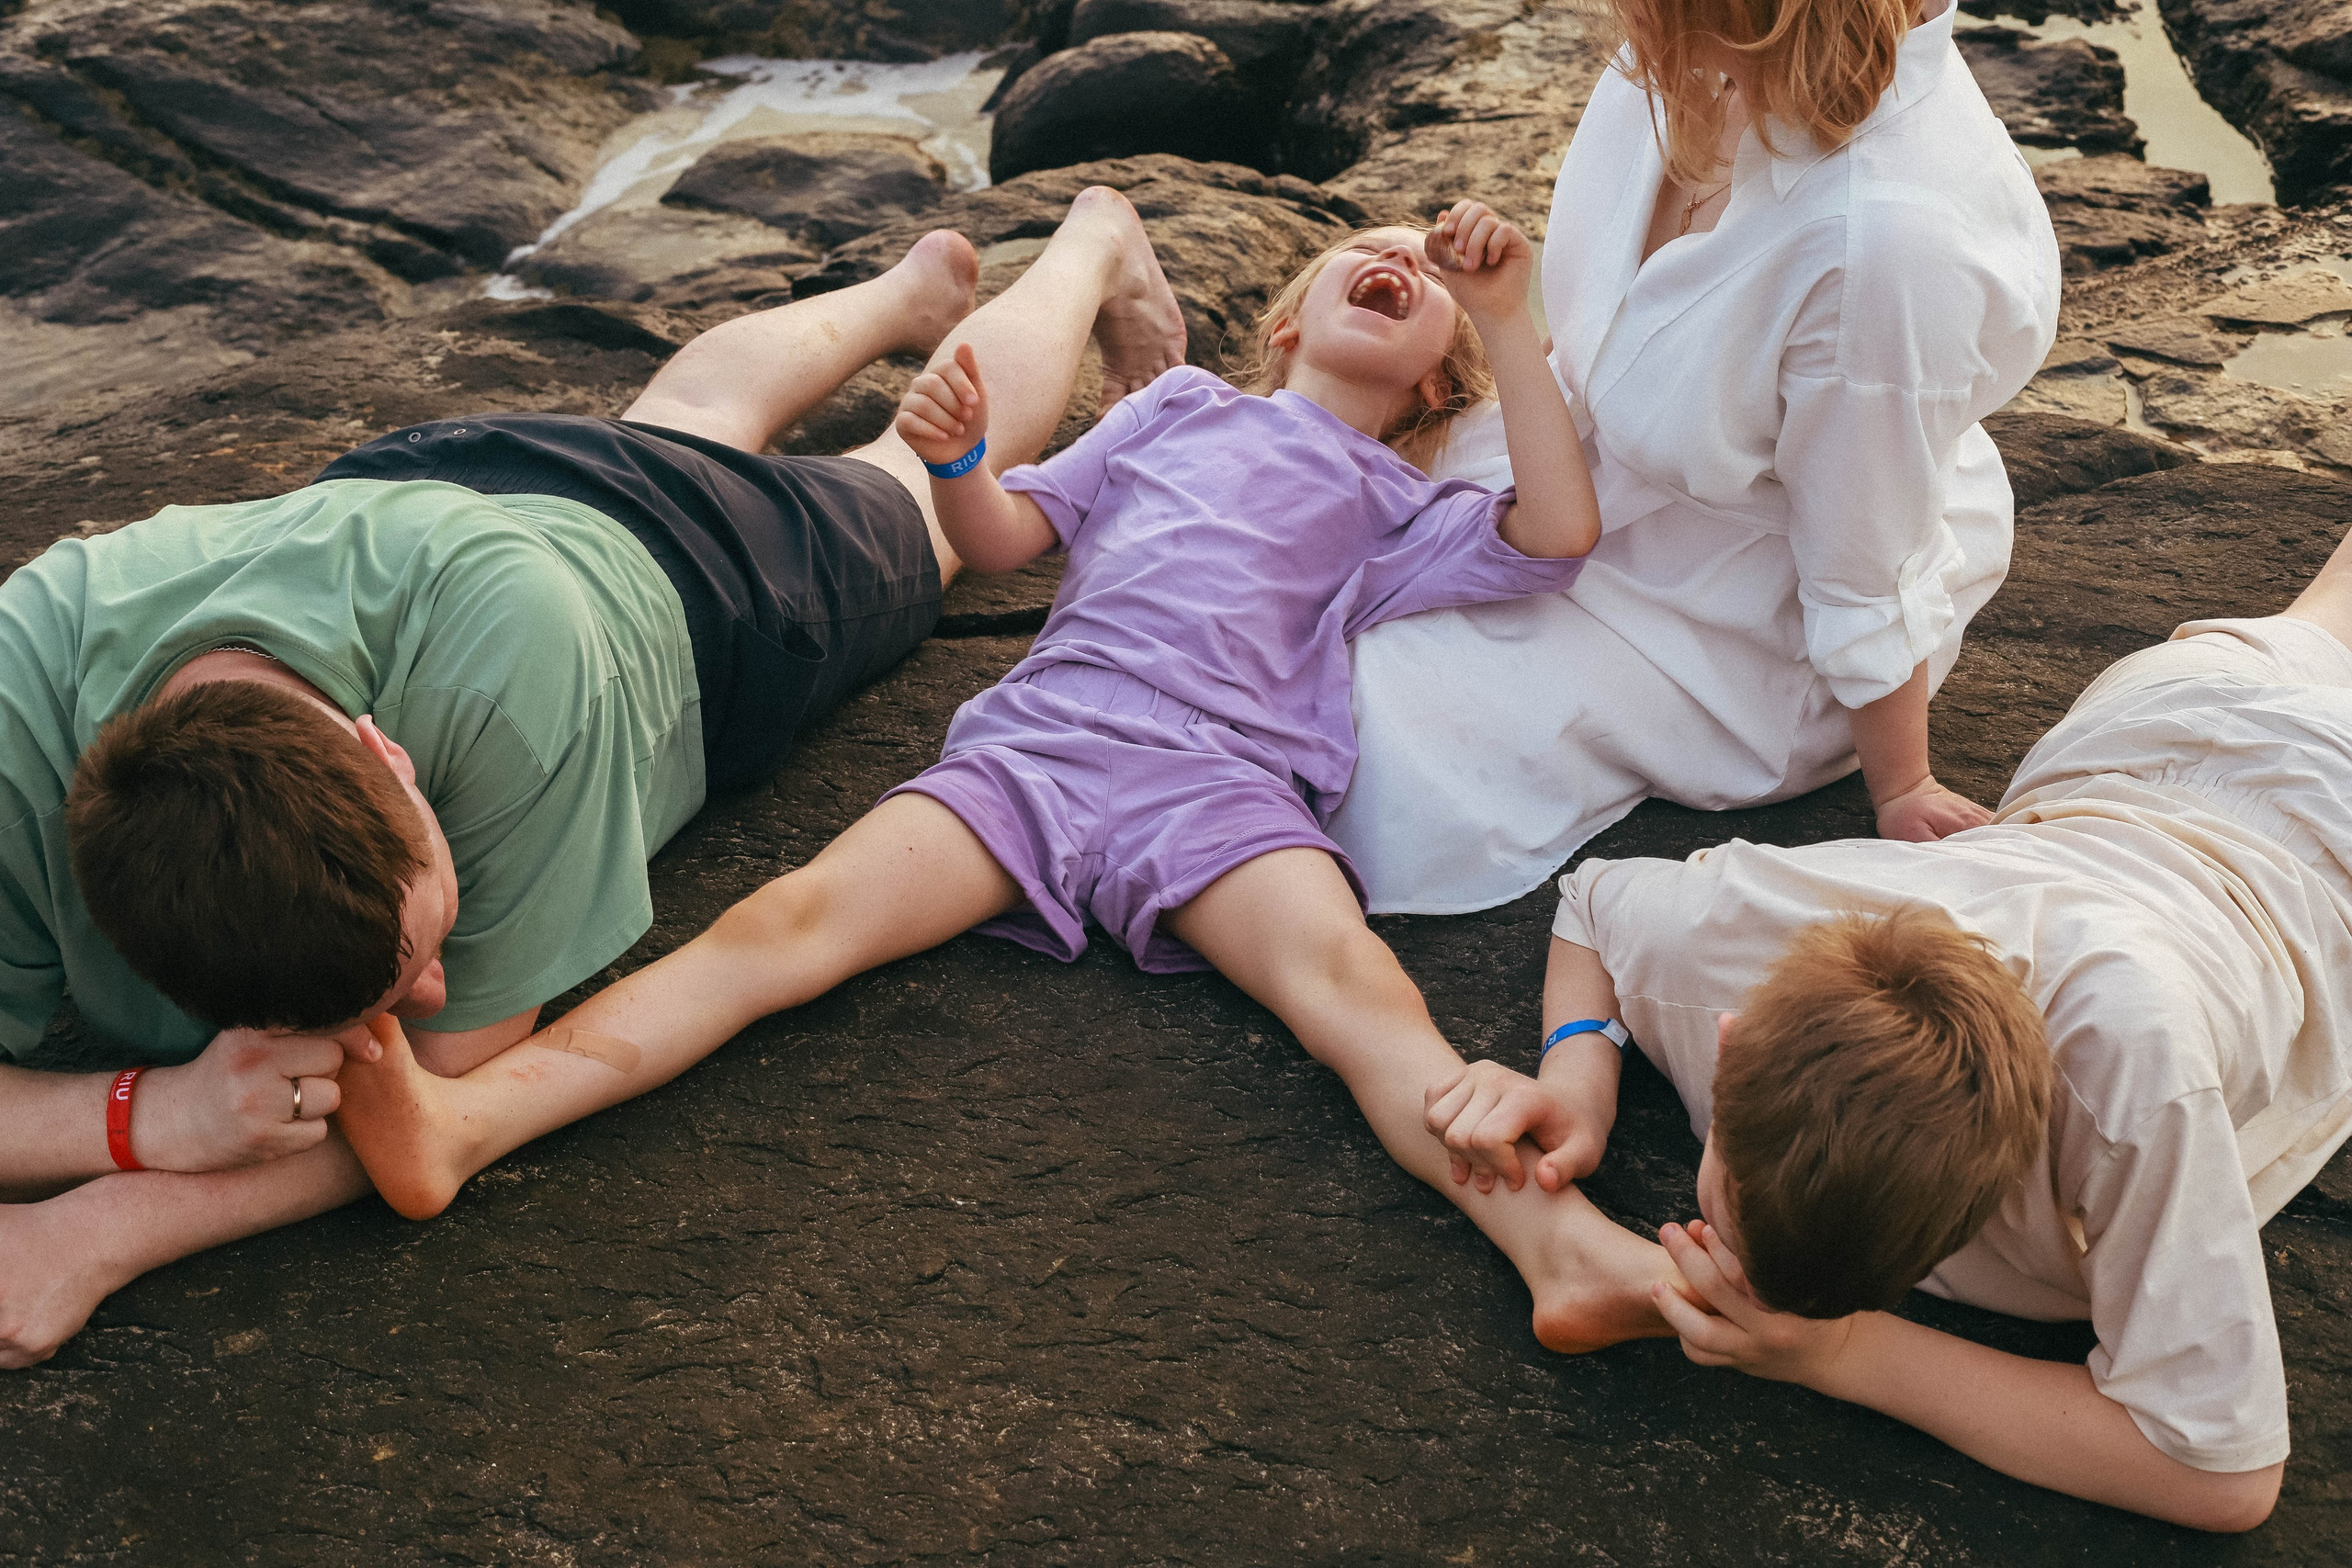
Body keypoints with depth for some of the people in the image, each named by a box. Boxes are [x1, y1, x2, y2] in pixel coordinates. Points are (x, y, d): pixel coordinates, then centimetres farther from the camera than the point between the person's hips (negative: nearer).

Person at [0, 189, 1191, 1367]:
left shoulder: (517, 652, -54)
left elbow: (448, 1089, -42)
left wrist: (98, 1233, -52)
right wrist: (148, 1114, -56)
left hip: (676, 564, -3)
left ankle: (1094, 248, 61)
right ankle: (916, 286, 68)